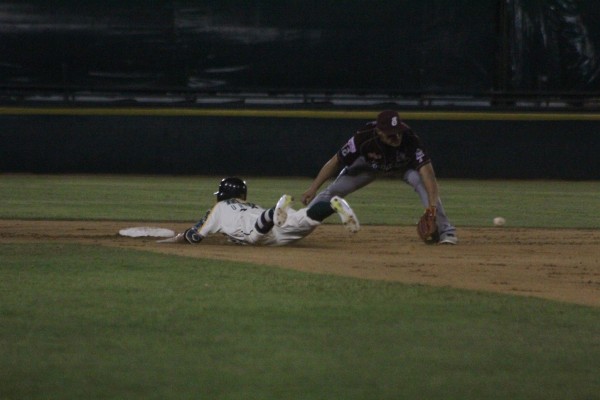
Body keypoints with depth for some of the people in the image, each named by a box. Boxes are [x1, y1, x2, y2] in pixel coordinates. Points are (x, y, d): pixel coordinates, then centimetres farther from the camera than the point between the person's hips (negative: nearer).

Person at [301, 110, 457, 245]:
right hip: (371, 164, 1)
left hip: (404, 165, -1)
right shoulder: (364, 138, -38)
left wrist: (432, 203, -65)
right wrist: (313, 188, -30)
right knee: (335, 189, -6)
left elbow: (427, 170, -51)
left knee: (422, 182, -30)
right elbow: (335, 161, -27)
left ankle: (445, 231, -20)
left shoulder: (410, 140, -42)